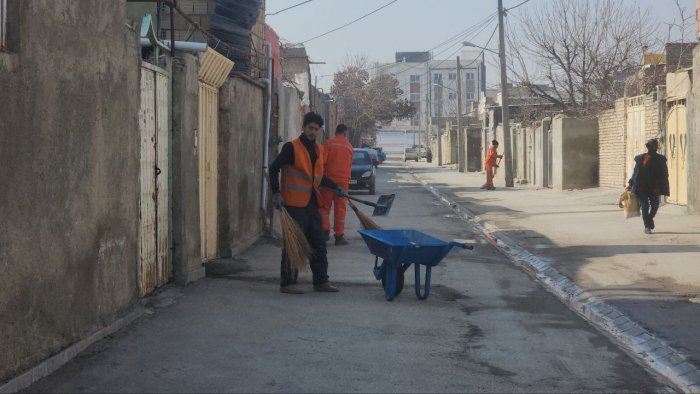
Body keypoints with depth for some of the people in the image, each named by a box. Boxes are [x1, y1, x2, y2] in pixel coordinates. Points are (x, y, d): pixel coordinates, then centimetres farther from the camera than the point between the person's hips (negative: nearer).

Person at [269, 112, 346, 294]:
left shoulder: (319, 149, 14)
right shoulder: (291, 147, -9)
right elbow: (274, 169, -11)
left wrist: (336, 188, 15)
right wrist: (276, 193, -17)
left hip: (312, 203, 8)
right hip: (294, 204, -7)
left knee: (319, 244, 11)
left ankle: (321, 281, 20)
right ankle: (287, 283, 4)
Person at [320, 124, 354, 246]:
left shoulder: (329, 143, -3)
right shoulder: (349, 145, 7)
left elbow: (322, 161, -10)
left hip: (329, 179, -2)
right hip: (343, 180, 2)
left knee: (325, 206, 9)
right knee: (340, 208, 5)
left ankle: (325, 231, -4)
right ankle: (339, 236, 5)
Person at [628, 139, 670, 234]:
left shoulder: (661, 159, 5)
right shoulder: (641, 158, 2)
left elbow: (664, 175, 6)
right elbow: (636, 172, 6)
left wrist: (665, 188, 1)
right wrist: (631, 184, 0)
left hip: (654, 188, 1)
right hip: (642, 188, -1)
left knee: (655, 206, 3)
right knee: (645, 206, -5)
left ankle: (649, 220, 32)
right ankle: (647, 226, 4)